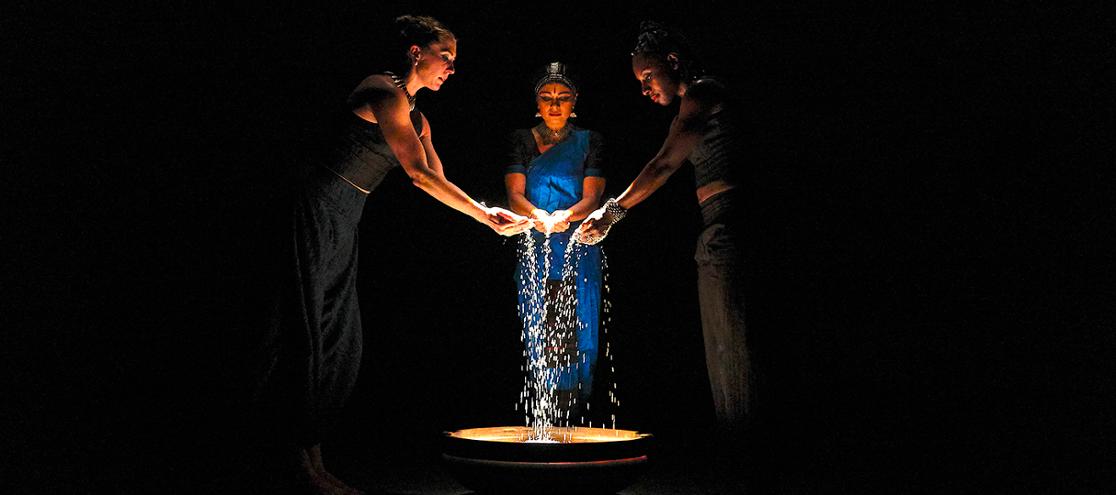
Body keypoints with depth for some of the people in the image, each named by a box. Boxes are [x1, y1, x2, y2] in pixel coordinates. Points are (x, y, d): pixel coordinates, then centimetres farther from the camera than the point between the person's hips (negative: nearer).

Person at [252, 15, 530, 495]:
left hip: (343, 221, 10)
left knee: (339, 341, 8)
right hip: (321, 209, -10)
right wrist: (487, 217, -19)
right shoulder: (385, 93, -13)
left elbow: (438, 182, 11)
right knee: (315, 333, -9)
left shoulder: (415, 117, 17)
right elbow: (419, 175, -20)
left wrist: (487, 214, -5)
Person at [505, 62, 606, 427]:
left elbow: (592, 197, 0)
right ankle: (544, 427, -1)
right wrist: (538, 216, -22)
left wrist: (566, 215, -23)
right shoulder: (521, 140, 12)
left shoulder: (589, 142, 11)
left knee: (576, 338, -5)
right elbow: (514, 195, 0)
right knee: (540, 338, -4)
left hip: (579, 251, 0)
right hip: (535, 251, 0)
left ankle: (573, 425, -2)